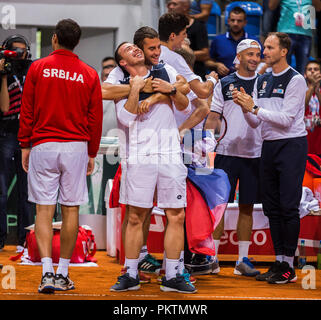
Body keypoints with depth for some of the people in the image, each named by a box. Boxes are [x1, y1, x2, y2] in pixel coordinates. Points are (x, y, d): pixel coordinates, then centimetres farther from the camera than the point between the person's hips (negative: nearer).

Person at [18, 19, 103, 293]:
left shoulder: (38, 68, 0)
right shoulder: (89, 75, 3)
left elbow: (27, 111, 2)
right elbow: (96, 117, 6)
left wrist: (25, 146, 10)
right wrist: (92, 153, 15)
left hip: (43, 146, -1)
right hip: (76, 147, 1)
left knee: (44, 210, 0)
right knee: (71, 210, 6)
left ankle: (47, 272, -11)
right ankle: (63, 273, 10)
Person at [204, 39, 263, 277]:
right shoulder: (224, 84, 6)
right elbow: (213, 117, 5)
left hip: (255, 154, 1)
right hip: (226, 152, -1)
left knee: (247, 207, 5)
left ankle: (243, 260, 10)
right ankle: (213, 258, 5)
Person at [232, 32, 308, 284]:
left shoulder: (295, 80, -7)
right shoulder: (261, 81, 14)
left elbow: (286, 119, -15)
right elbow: (255, 122, 12)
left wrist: (255, 108, -15)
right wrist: (245, 107, -6)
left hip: (291, 146, -7)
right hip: (269, 145, 7)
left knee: (289, 206, -8)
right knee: (272, 207, 7)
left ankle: (289, 267, -5)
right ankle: (279, 262, 13)